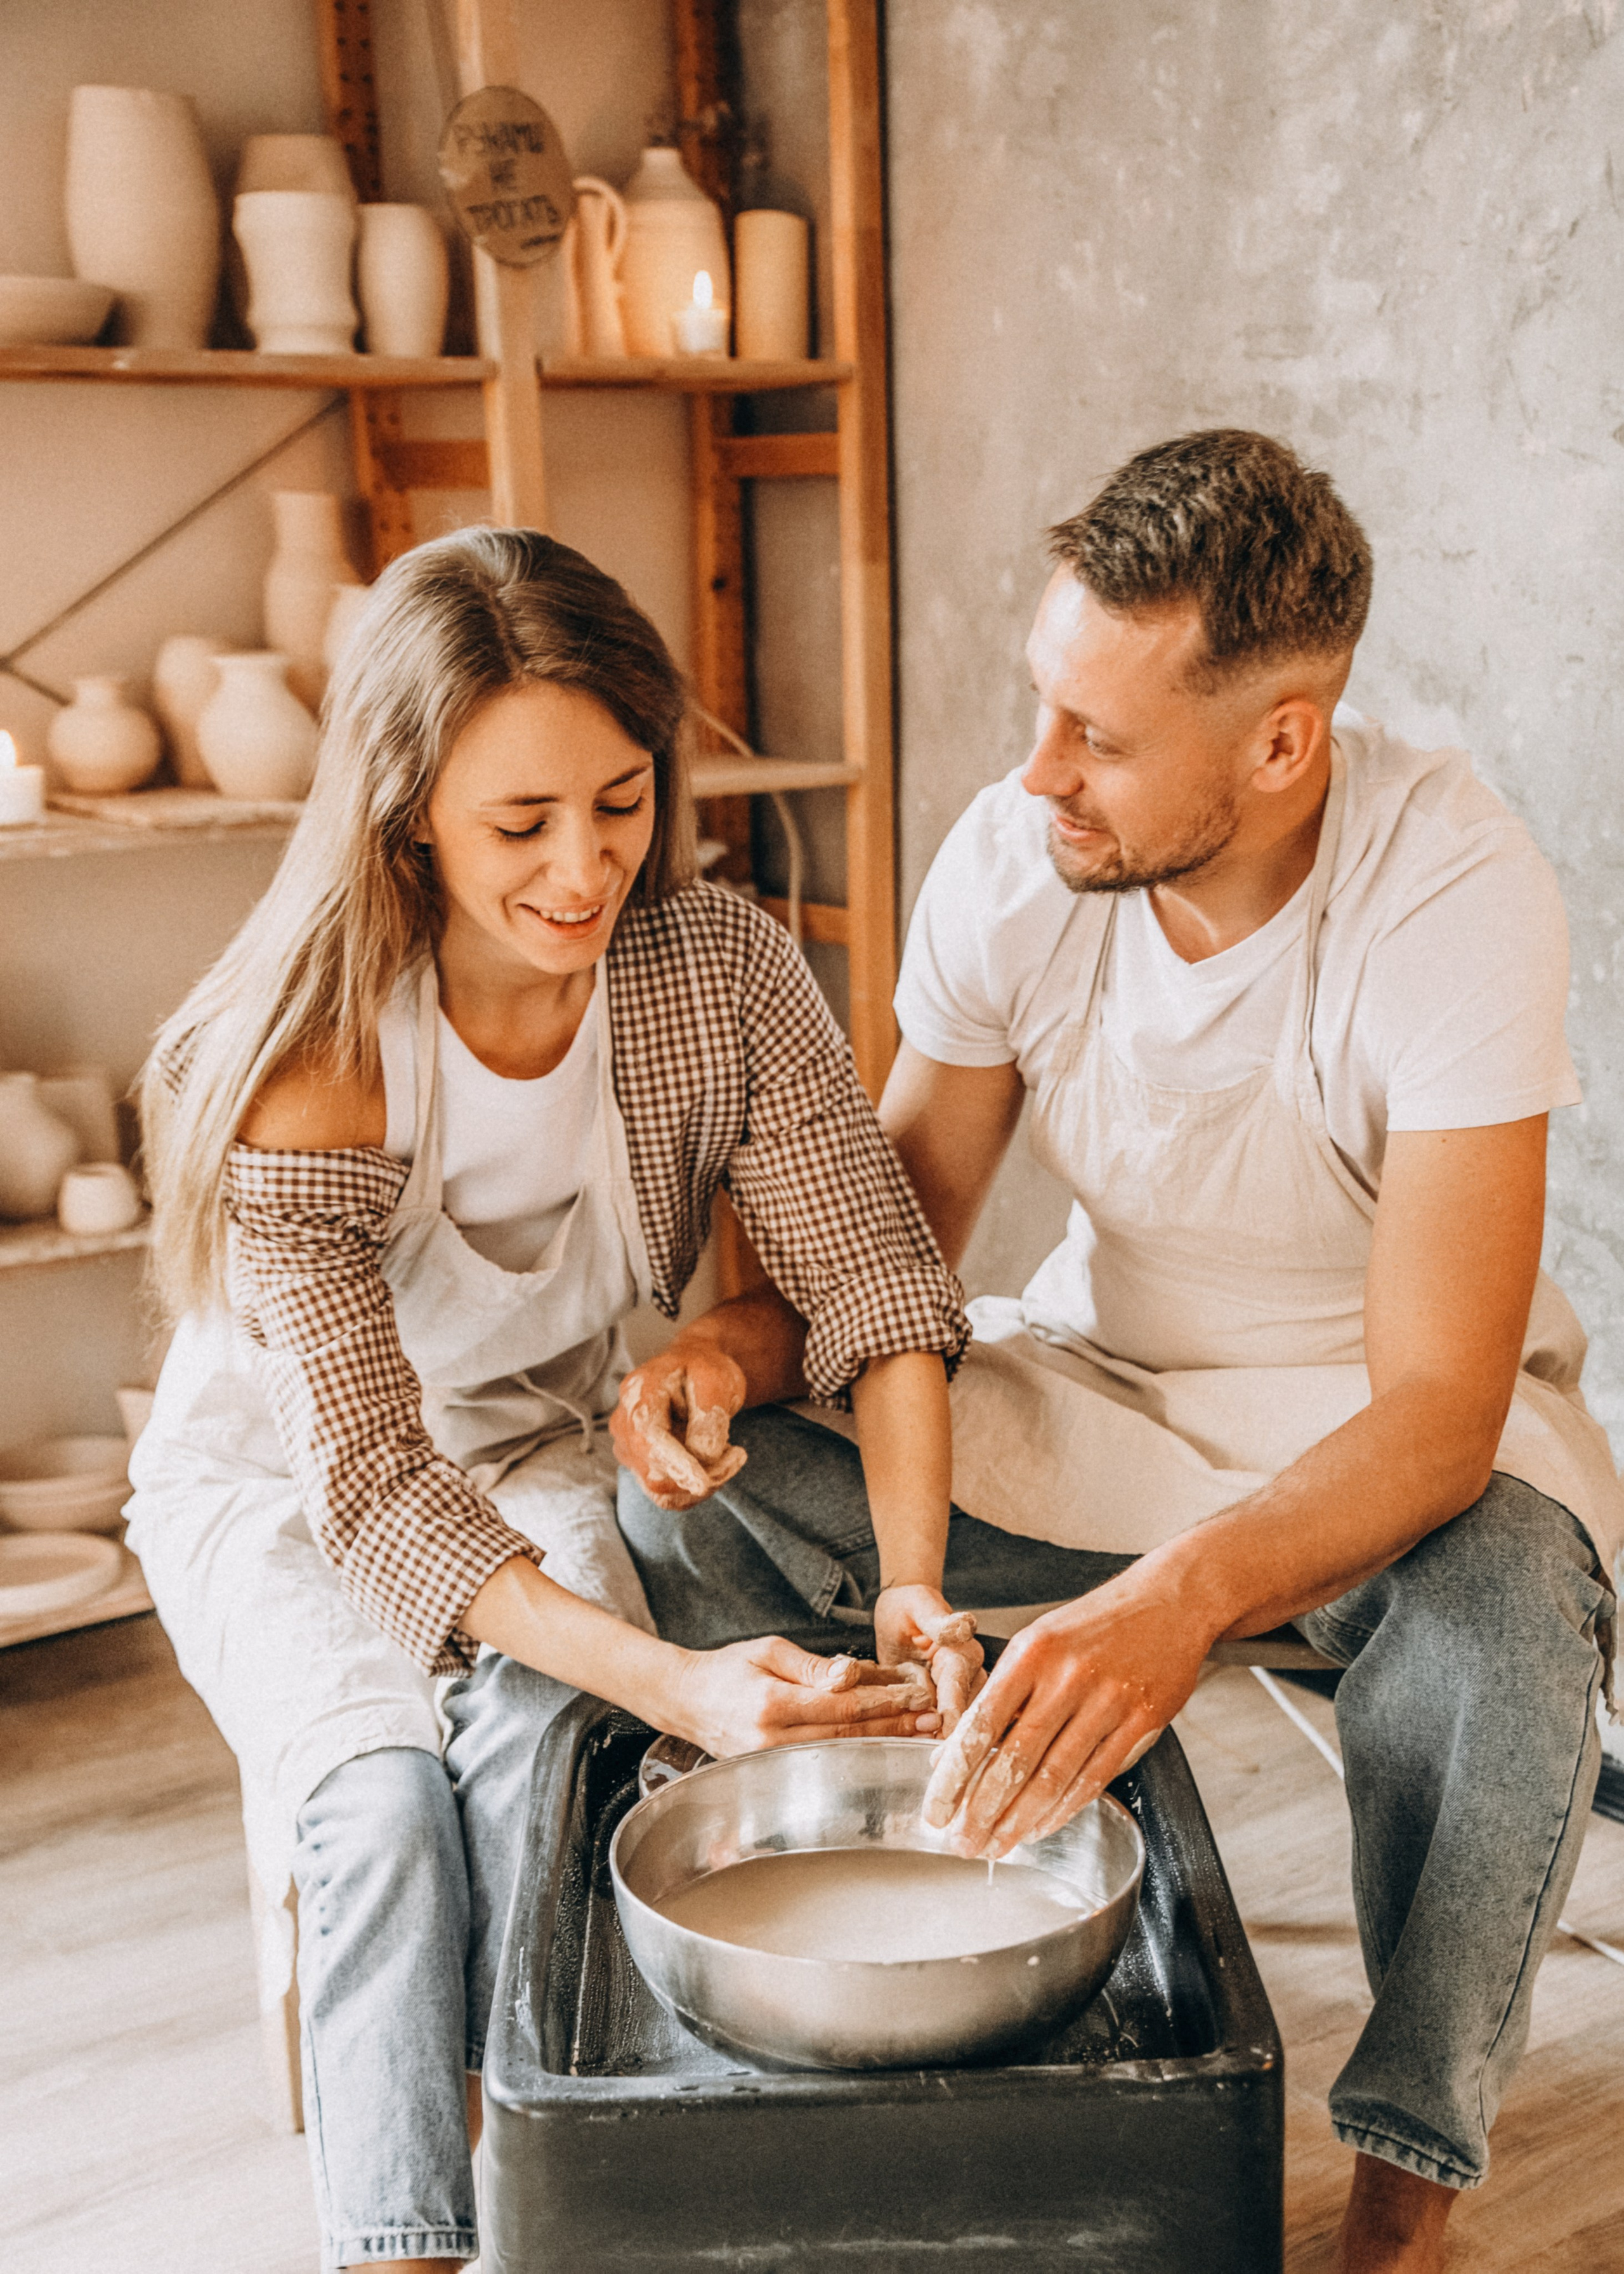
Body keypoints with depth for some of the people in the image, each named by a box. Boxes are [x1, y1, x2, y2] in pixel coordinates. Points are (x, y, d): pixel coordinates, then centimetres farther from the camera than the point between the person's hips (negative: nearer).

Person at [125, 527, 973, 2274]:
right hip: (285, 1493, -2)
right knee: (383, 1800, -27)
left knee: (543, 1760, -27)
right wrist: (669, 1682, -43)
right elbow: (374, 1478, -30)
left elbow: (878, 1290, -18)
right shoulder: (300, 1066, -29)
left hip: (550, 1459, 2)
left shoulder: (721, 975, -20)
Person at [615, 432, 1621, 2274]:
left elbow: (1437, 1410, -32)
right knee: (687, 1474, -14)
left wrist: (1188, 1590, -51)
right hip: (1098, 1382, 4)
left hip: (1391, 1428, -3)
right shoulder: (1016, 856, -16)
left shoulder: (1455, 895, -28)